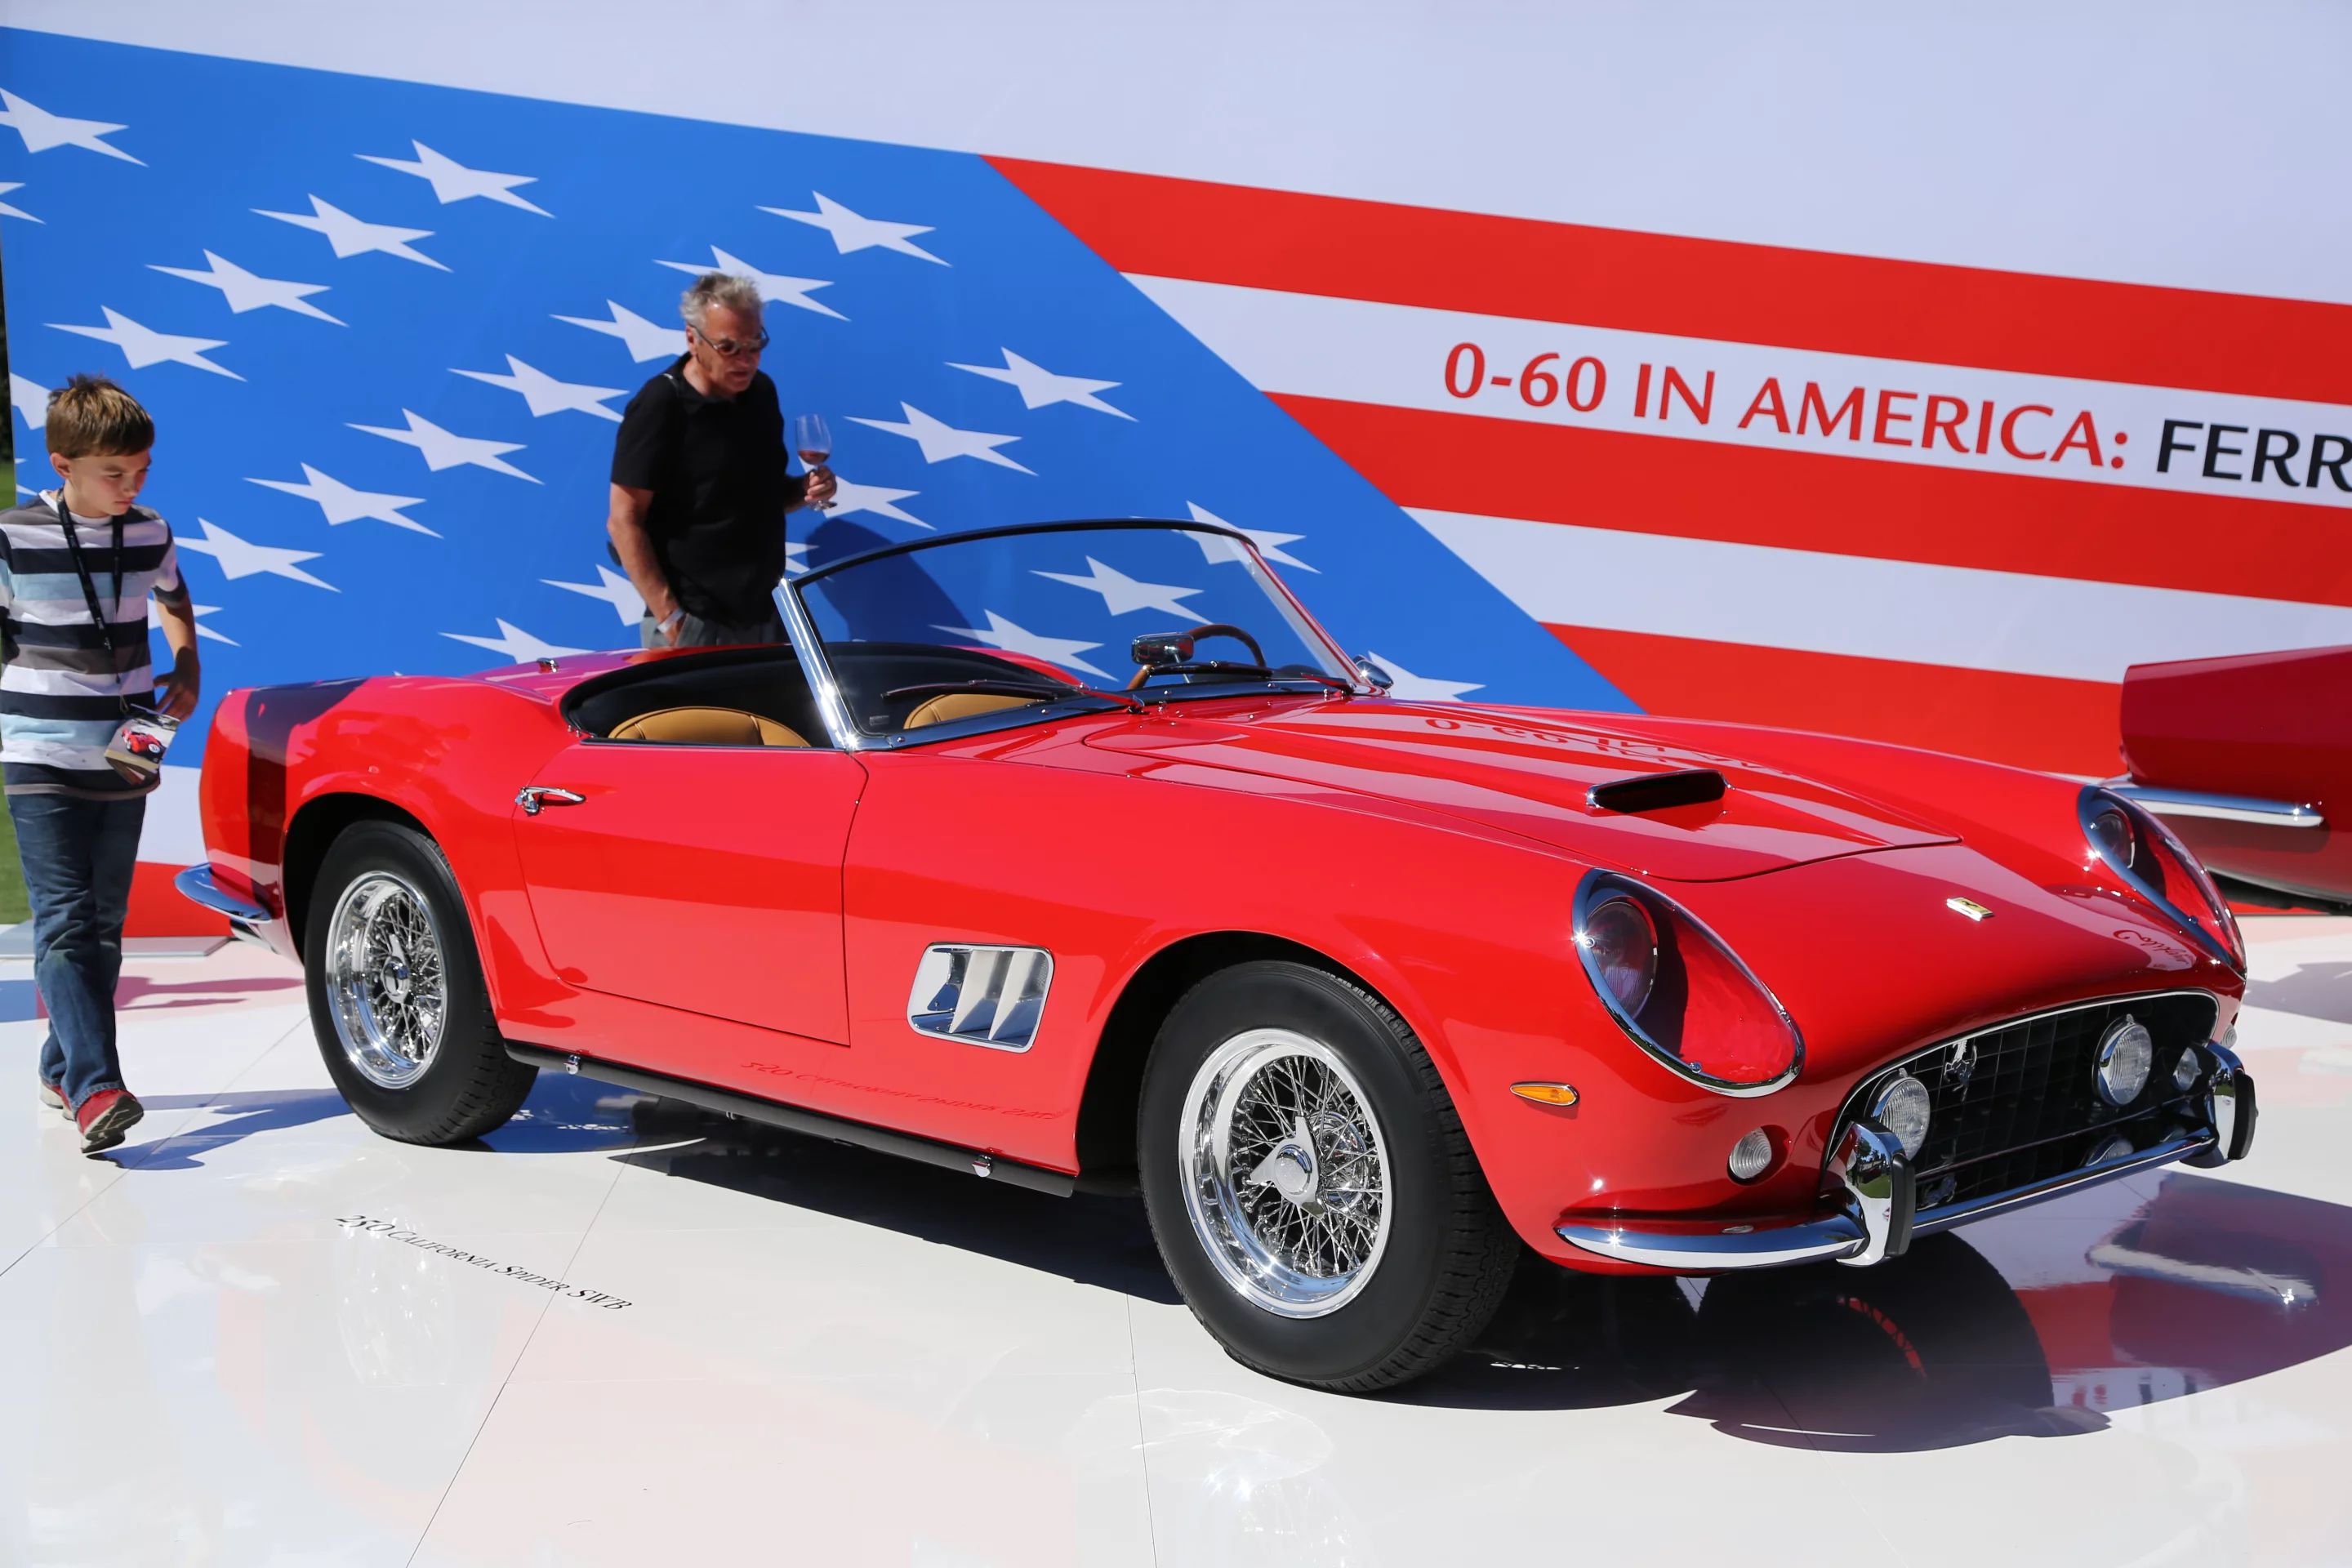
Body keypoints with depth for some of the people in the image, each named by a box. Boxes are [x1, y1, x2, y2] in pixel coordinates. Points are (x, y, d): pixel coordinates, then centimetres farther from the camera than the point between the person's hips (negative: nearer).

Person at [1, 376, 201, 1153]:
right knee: (65, 923, -13)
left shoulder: (151, 535, 4)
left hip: (126, 763, 5)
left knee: (104, 926, 11)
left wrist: (186, 672, 6)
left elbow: (174, 602, 23)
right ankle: (95, 1089, -22)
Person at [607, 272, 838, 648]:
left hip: (765, 615, 6)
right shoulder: (659, 407, -13)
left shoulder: (761, 391, 5)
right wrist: (668, 616, -19)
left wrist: (804, 489, -3)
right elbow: (624, 522, -14)